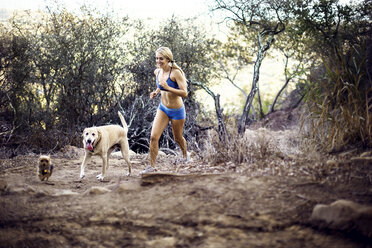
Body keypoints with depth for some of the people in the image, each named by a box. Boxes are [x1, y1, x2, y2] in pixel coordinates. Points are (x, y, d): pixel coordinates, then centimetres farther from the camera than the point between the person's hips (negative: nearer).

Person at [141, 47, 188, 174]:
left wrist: (167, 87, -33)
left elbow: (184, 93, -26)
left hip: (177, 111, -5)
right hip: (163, 108, 5)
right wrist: (156, 92, 3)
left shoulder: (176, 73, -21)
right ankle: (152, 166, -1)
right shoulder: (157, 72, -1)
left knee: (178, 138, 15)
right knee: (153, 137, -10)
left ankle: (185, 156, 46)